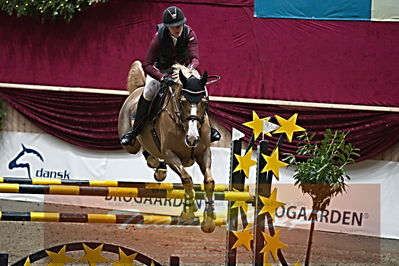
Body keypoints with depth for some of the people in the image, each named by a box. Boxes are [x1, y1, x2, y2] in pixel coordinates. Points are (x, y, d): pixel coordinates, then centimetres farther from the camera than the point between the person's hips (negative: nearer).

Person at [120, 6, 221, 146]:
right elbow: (147, 65, -33)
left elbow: (195, 58, -33)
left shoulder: (189, 34, -23)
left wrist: (190, 69, -58)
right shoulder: (160, 37, -29)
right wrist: (162, 78, -50)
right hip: (161, 69, -2)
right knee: (149, 91, -26)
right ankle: (135, 130, -13)